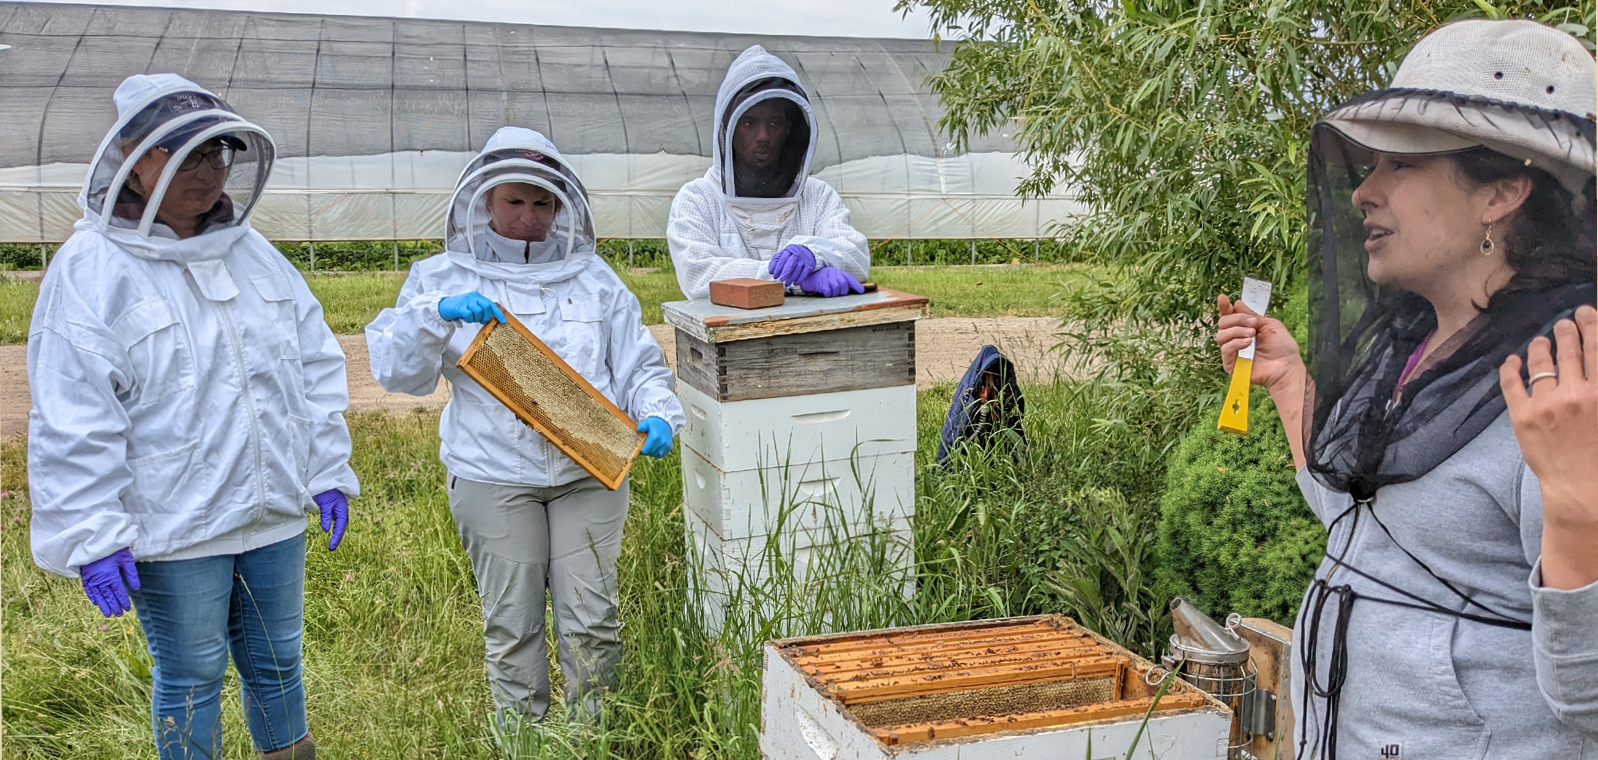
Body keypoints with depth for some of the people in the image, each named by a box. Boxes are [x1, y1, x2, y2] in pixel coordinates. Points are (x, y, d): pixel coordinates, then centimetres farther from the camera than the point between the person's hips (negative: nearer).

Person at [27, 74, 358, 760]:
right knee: (190, 678, 10)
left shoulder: (252, 253, 6)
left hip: (275, 513, 5)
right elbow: (73, 424, -13)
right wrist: (93, 538, -16)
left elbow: (316, 364, 11)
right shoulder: (91, 268, -11)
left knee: (277, 659, 20)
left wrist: (328, 471, 8)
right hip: (173, 530, -5)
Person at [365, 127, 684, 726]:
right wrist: (437, 314, -17)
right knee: (511, 625, 4)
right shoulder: (444, 278, 8)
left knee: (591, 620, 0)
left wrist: (657, 414, -7)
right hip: (493, 478, -1)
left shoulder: (592, 276, 12)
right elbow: (394, 369, -1)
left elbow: (638, 364, 12)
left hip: (589, 472, 1)